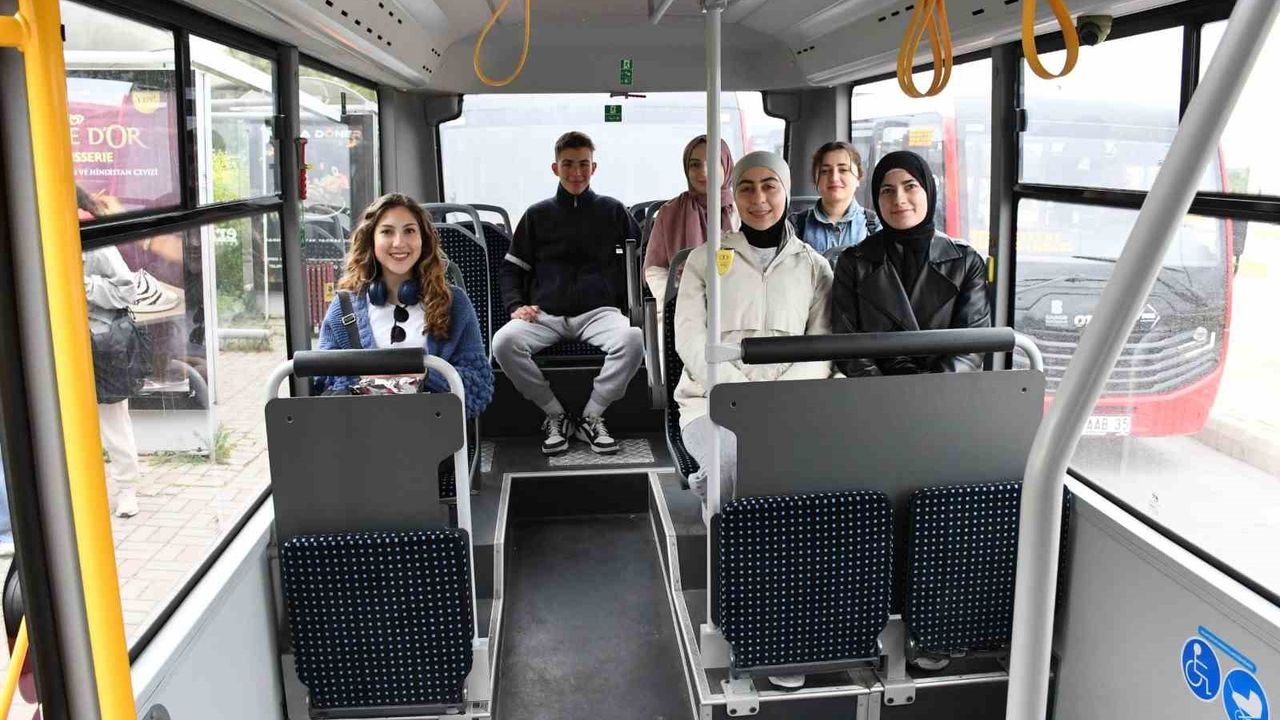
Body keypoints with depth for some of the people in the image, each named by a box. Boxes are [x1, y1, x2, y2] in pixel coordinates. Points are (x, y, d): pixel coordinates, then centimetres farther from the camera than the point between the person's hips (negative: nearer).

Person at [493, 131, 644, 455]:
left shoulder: (612, 211, 15)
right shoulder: (537, 215, 17)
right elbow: (512, 267, 18)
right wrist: (515, 305, -1)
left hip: (598, 312, -1)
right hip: (545, 315, 1)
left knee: (633, 338, -35)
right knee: (503, 343, -30)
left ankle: (592, 416, -15)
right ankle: (555, 414, -12)